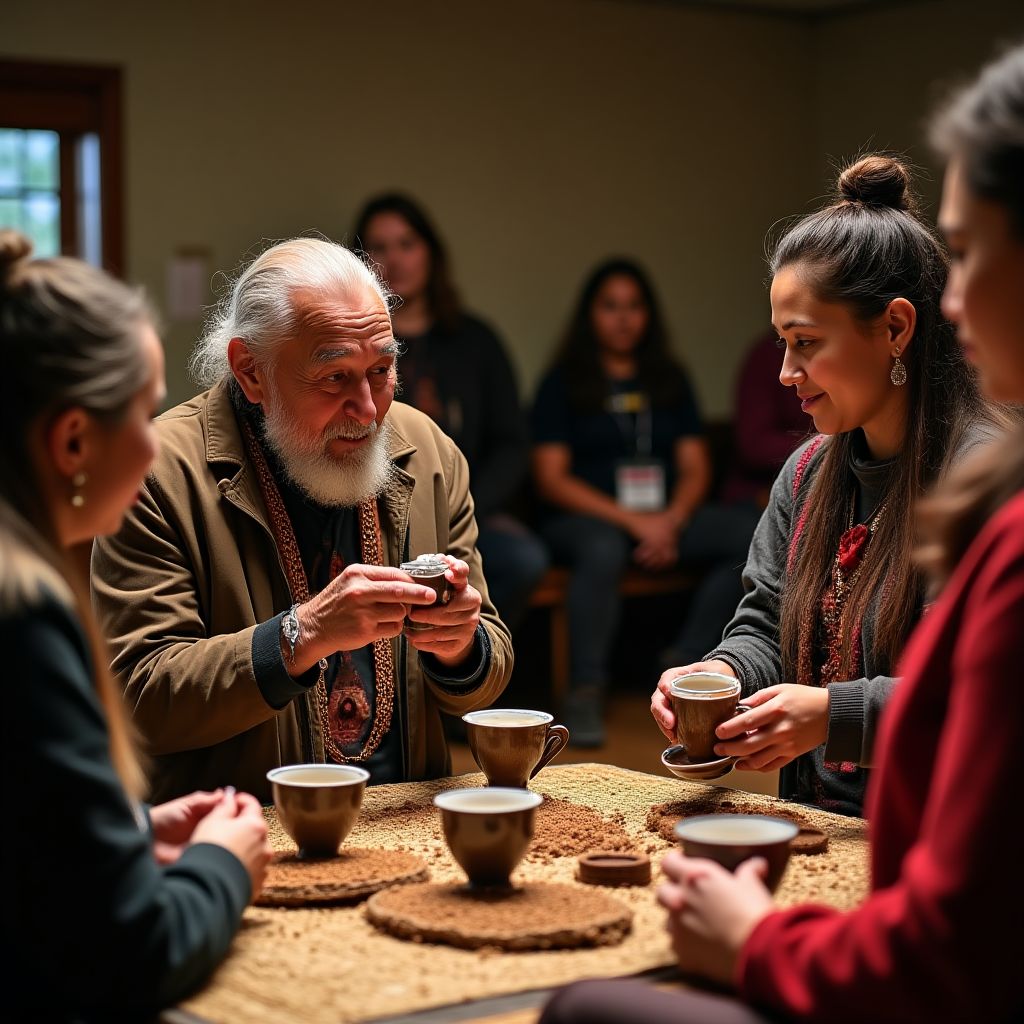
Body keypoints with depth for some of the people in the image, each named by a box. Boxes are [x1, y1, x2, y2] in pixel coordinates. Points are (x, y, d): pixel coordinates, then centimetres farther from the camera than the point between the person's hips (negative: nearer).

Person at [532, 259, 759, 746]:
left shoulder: (670, 381, 20)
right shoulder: (561, 384, 7)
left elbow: (695, 468, 13)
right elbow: (552, 478, -3)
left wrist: (671, 520, -10)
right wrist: (633, 521, -13)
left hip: (667, 519, 4)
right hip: (586, 518, -4)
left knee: (752, 532, -23)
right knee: (602, 549, -40)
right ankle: (585, 694, -31)